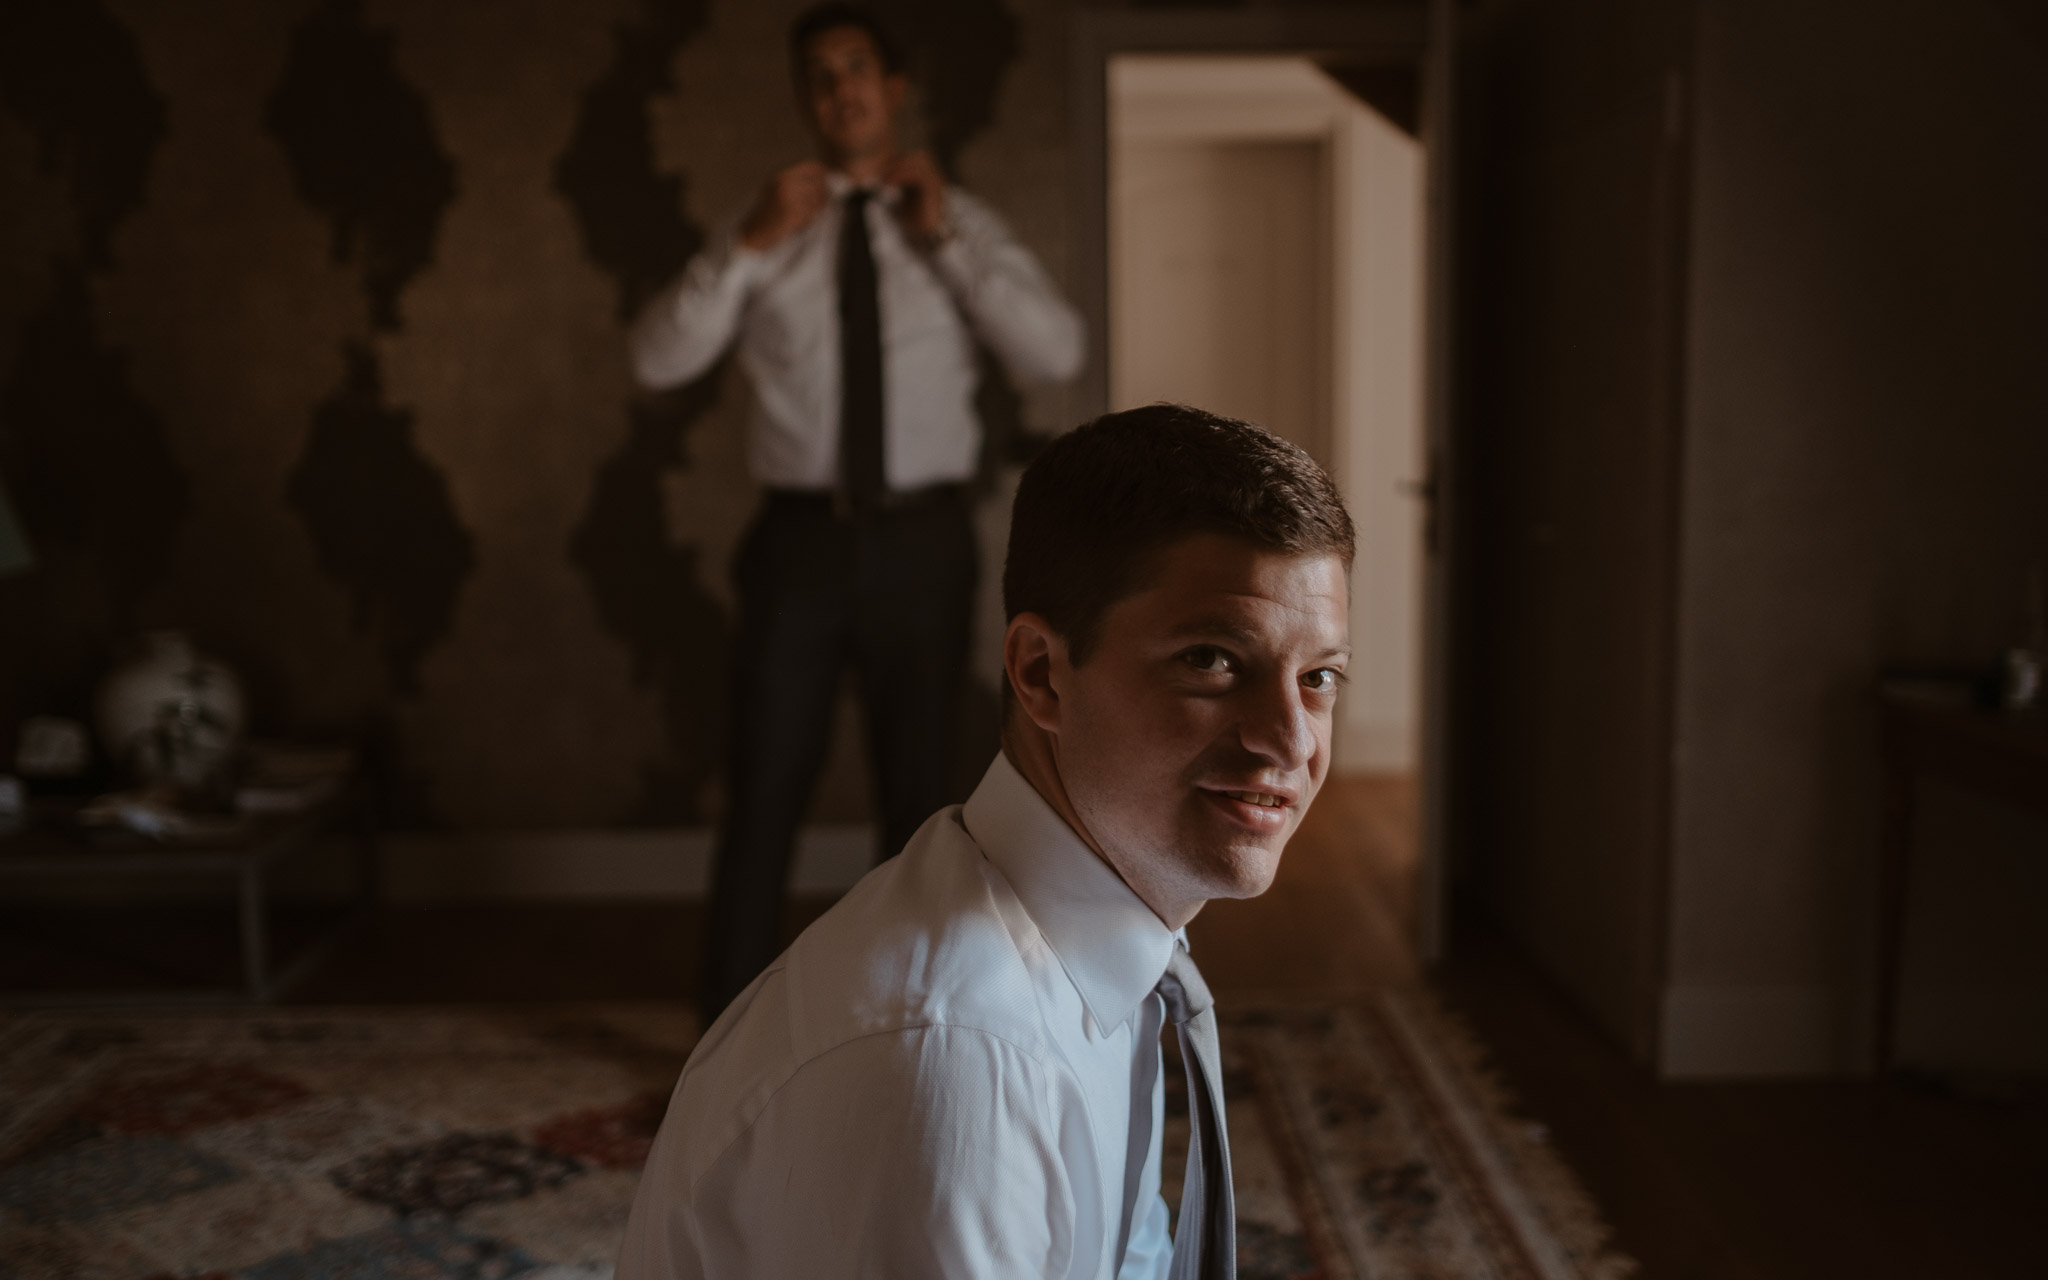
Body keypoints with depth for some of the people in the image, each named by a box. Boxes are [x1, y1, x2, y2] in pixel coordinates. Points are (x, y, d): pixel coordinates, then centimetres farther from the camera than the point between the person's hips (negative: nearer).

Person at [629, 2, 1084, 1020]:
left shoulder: (962, 224, 6)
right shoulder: (767, 231, 6)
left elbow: (1058, 354, -7)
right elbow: (656, 359, -2)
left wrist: (945, 238, -10)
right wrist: (750, 245, -12)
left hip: (921, 541, 0)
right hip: (800, 536, 0)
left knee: (919, 791, 10)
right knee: (764, 793, 2)